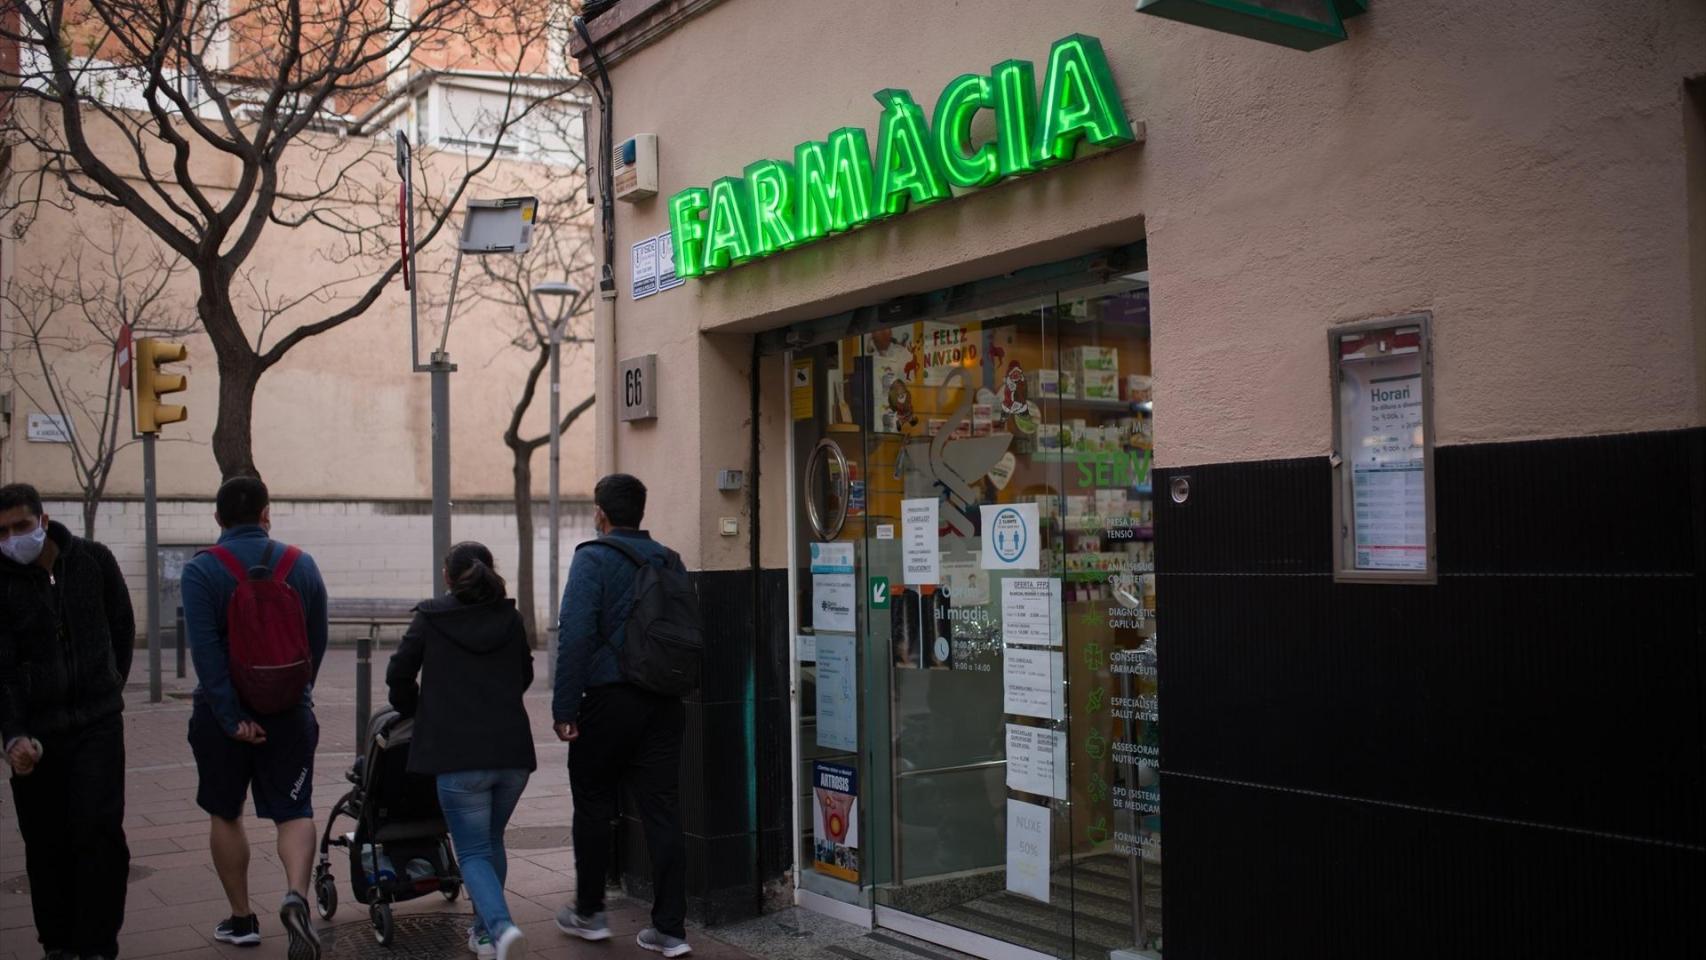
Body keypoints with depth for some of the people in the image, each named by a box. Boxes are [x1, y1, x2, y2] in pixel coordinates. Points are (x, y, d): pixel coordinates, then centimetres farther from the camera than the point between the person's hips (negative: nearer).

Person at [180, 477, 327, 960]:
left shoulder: (201, 570, -8)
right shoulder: (301, 565, 1)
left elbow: (205, 649, -17)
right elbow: (318, 642, 5)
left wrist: (232, 717, -16)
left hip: (224, 712, -1)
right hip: (289, 712, 2)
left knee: (225, 815, 16)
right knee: (294, 812, 5)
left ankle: (242, 919, 23)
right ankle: (296, 895, -20)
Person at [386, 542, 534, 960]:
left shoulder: (430, 617, 2)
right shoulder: (510, 619, 10)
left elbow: (398, 674, 8)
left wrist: (412, 710, 27)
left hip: (459, 754, -3)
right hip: (513, 751, 3)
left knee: (473, 851, 2)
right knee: (492, 841, 22)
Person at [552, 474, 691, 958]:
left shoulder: (593, 559, -8)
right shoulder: (669, 561, 9)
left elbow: (575, 635, -16)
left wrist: (564, 707, -13)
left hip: (609, 700, -4)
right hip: (665, 704, 5)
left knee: (593, 805, 13)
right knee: (663, 813, 5)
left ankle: (588, 913, 25)